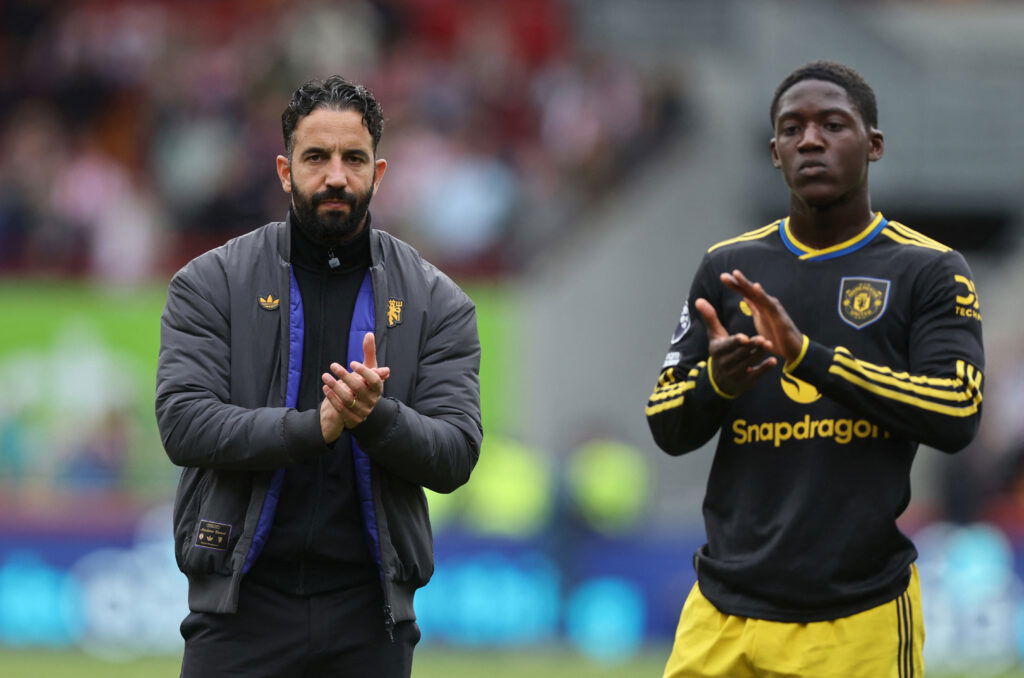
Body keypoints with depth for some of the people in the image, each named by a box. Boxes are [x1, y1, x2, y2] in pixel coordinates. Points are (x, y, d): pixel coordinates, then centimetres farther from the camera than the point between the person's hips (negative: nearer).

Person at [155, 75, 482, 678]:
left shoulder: (435, 300, 7)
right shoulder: (212, 283, 4)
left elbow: (456, 453, 0)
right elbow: (184, 423, -8)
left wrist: (376, 416, -21)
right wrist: (314, 427, -21)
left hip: (368, 608, 1)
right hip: (243, 604, -1)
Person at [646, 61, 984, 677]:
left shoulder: (929, 272, -1)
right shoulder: (729, 268, 9)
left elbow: (957, 416, -14)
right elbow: (667, 429, 9)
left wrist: (808, 353, -22)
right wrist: (717, 382, -15)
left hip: (859, 615, -3)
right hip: (725, 612, 3)